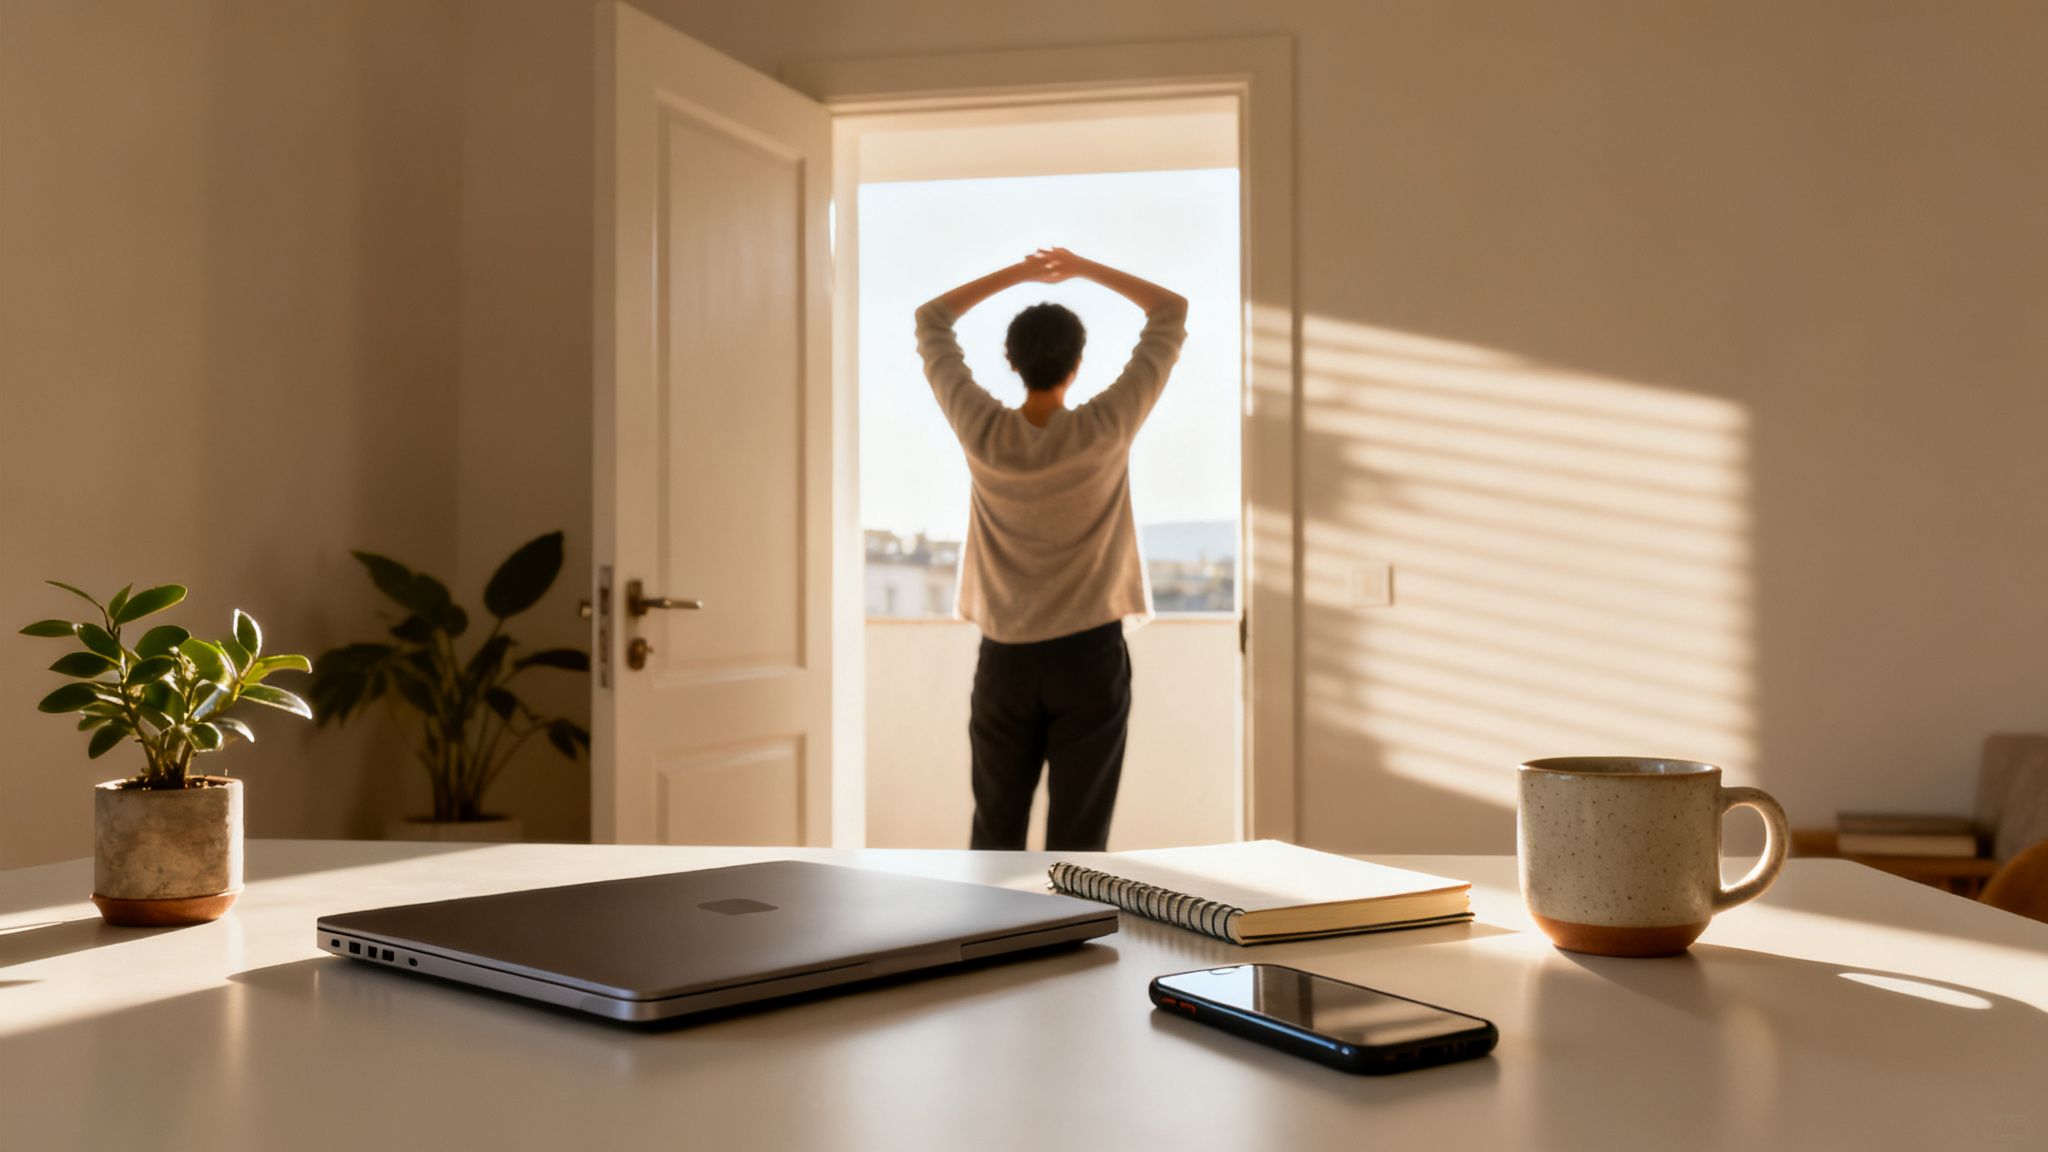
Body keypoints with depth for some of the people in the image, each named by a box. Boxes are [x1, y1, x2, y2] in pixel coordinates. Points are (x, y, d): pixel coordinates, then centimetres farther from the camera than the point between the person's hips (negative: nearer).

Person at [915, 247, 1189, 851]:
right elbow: (1171, 312, -1)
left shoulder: (983, 432, -7)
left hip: (1005, 660, 2)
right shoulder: (1105, 429, -12)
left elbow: (930, 321, 8)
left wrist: (1017, 273, 12)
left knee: (995, 838, 11)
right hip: (1089, 656, -2)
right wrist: (1084, 268, 5)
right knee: (1078, 844, 2)